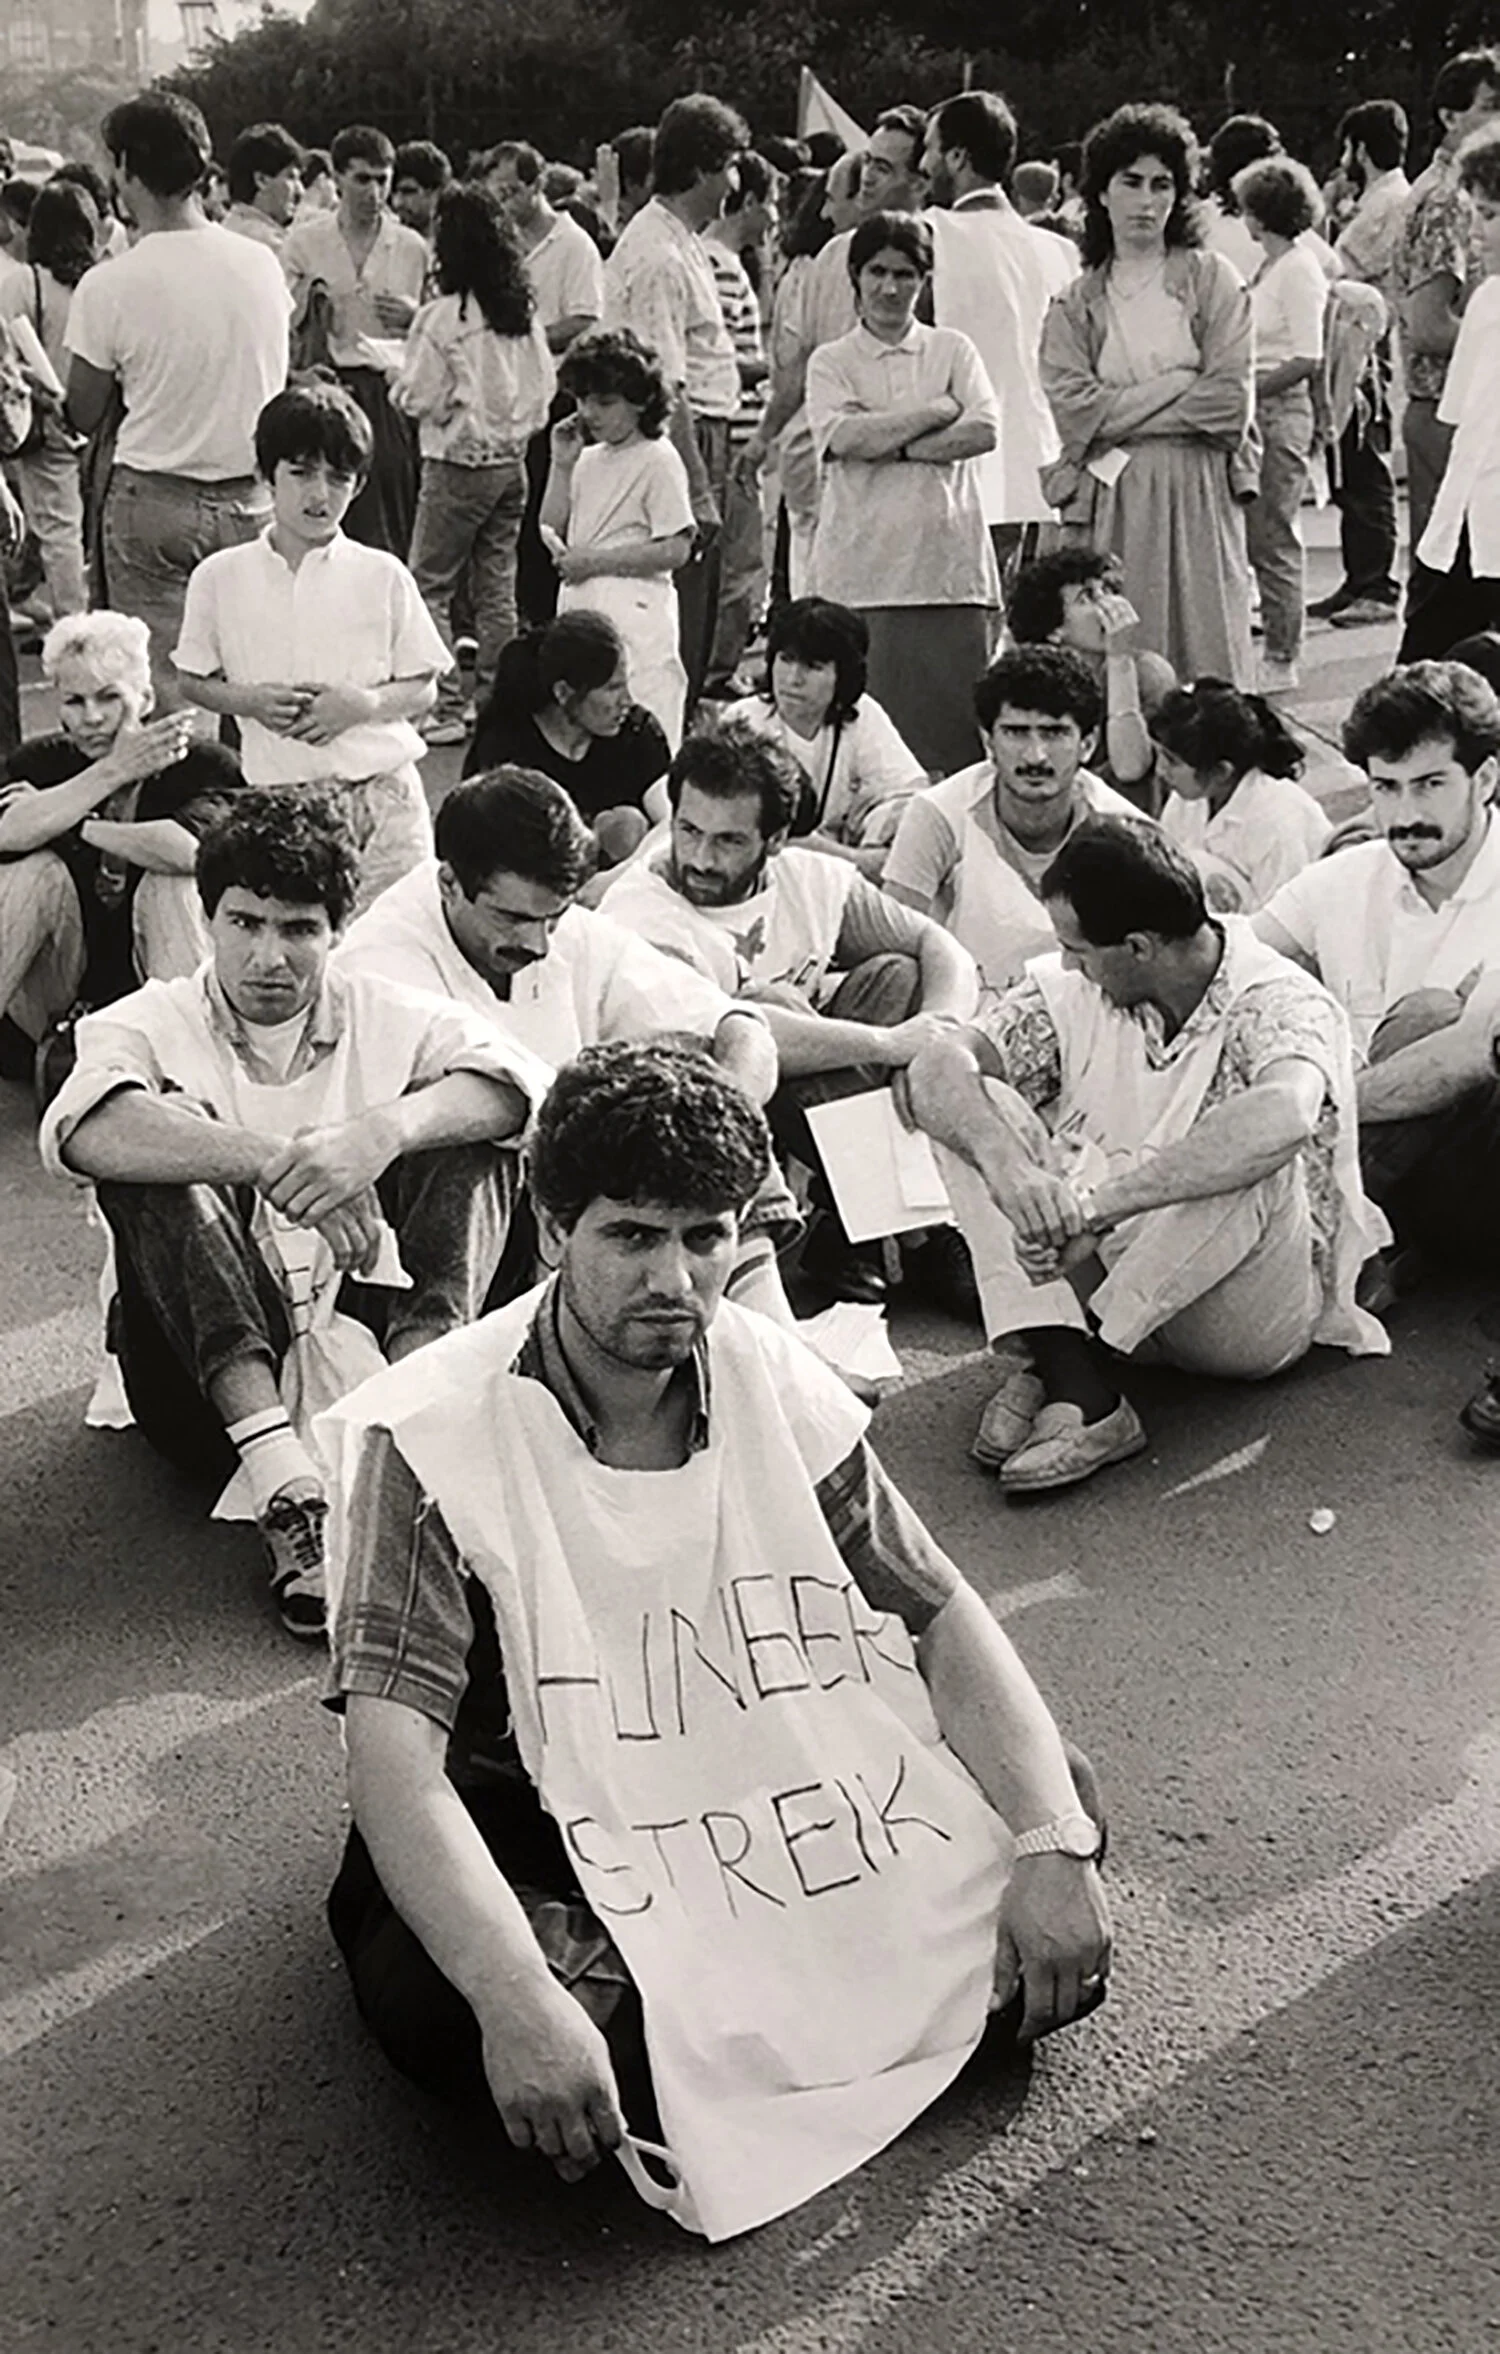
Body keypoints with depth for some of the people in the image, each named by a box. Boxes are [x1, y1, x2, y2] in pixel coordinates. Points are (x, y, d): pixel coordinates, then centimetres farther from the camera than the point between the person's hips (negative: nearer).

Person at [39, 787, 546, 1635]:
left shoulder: (387, 1020, 11)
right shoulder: (153, 1024, 3)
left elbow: (519, 1085, -9)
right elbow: (86, 1132, -22)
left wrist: (385, 1129, -27)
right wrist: (277, 1164, -32)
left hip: (365, 1351, 2)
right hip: (212, 1376, -2)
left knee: (469, 1141, -10)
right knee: (165, 1134, -23)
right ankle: (283, 1480, -39)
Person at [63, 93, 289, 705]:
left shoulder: (107, 286, -11)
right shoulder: (263, 264, -1)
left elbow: (83, 415, -2)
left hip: (152, 499, -3)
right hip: (251, 498, 4)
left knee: (164, 679, 3)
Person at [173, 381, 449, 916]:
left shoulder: (383, 576, 2)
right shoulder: (220, 578, 4)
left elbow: (423, 689, 6)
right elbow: (194, 681, 11)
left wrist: (364, 703, -13)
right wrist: (250, 700, -9)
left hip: (382, 789, 0)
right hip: (278, 795, 0)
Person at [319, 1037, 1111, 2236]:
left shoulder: (775, 1381, -6)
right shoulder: (431, 1438, -20)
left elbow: (940, 1614, -1)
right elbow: (394, 1753, -27)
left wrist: (1052, 1843, -16)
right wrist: (520, 2002, -41)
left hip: (763, 1790, 4)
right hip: (533, 1833, -4)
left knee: (1059, 1796, -14)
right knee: (432, 1993, -38)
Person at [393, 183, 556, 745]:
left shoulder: (442, 317, -15)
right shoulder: (524, 311, 3)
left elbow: (419, 398, -12)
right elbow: (546, 383, 9)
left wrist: (397, 384, 6)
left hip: (459, 464, -6)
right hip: (513, 460, 6)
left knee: (430, 584, 2)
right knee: (496, 588, 12)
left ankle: (446, 708, -2)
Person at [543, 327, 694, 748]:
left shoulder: (658, 460, -6)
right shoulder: (589, 460, 16)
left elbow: (676, 550, -13)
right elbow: (550, 532, 15)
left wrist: (595, 560, -13)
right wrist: (561, 466, 5)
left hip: (633, 614, -7)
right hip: (580, 610, 7)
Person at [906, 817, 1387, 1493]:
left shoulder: (1281, 1006, -19)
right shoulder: (1074, 989, -3)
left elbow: (1285, 1113, -42)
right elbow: (938, 1068, -11)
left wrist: (1099, 1200, -45)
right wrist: (1006, 1166, -33)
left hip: (1251, 1317, -5)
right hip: (1107, 1268, 5)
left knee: (1255, 1162, -35)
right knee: (977, 1108, -13)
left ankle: (1045, 1367, -25)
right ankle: (1078, 1387, -29)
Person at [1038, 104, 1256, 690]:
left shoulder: (1212, 279, 9)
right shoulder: (1075, 305, 11)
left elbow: (1231, 401, -3)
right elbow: (1073, 410, -5)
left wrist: (1122, 412, -5)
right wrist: (1181, 386, -6)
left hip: (1199, 496, 0)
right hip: (1108, 504, 0)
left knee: (1205, 663, -4)